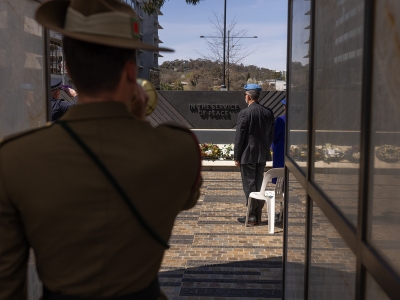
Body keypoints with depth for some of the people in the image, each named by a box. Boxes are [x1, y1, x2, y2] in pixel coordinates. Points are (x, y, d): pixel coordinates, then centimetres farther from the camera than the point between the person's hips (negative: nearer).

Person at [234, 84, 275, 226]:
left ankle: (251, 216, 7)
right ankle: (258, 216, 20)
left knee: (249, 186, 2)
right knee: (259, 185, 13)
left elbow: (239, 137, -13)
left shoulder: (244, 113, -15)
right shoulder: (268, 112, 3)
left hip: (248, 155, -6)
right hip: (262, 155, 6)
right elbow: (271, 135, 9)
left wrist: (236, 156, -6)